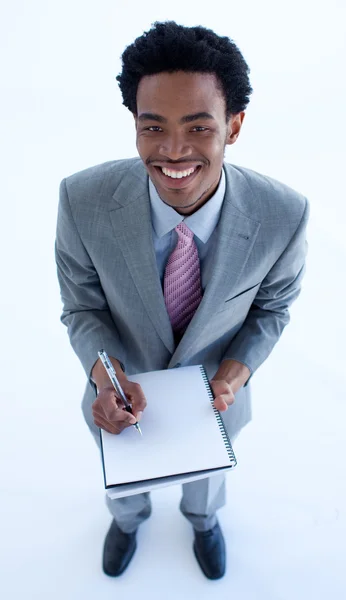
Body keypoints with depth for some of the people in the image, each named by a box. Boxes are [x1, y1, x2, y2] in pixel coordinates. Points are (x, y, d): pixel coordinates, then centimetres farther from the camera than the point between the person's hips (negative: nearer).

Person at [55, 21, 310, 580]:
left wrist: (235, 373, -25)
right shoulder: (84, 200, -31)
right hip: (123, 391, 0)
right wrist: (104, 373, -33)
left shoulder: (284, 214, -31)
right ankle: (128, 517, 73)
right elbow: (82, 308, -16)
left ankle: (203, 518, 74)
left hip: (215, 389, 1)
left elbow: (272, 306, -11)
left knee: (206, 470, 34)